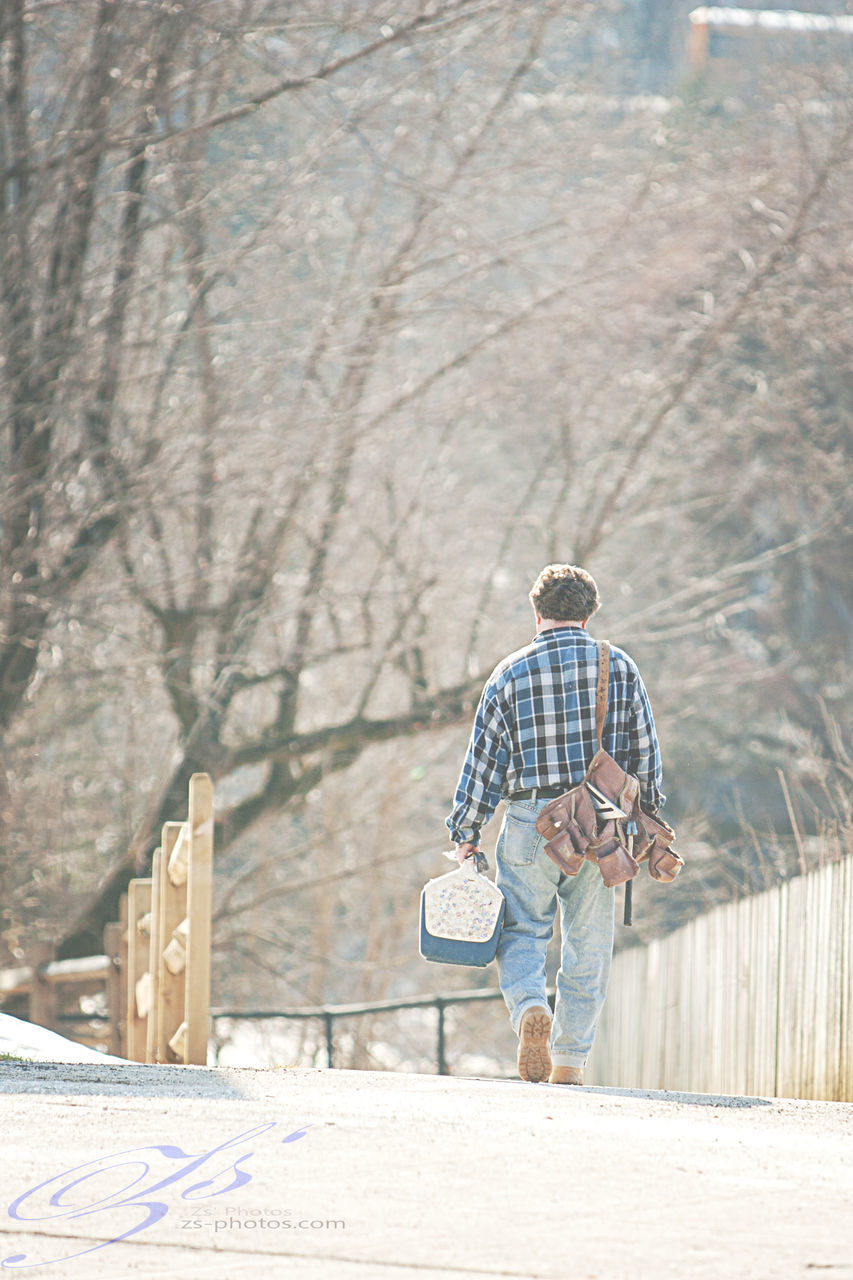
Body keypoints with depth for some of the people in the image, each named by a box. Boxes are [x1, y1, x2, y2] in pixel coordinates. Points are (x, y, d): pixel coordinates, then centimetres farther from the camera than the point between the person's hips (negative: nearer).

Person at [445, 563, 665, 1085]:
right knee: (588, 943, 10)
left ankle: (530, 1008, -19)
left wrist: (466, 834, 5)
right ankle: (570, 1059, 10)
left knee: (522, 930, 10)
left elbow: (485, 758, -2)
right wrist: (646, 818, 18)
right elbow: (645, 751, 5)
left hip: (531, 825, -1)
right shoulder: (620, 668, 0)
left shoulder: (512, 672, -4)